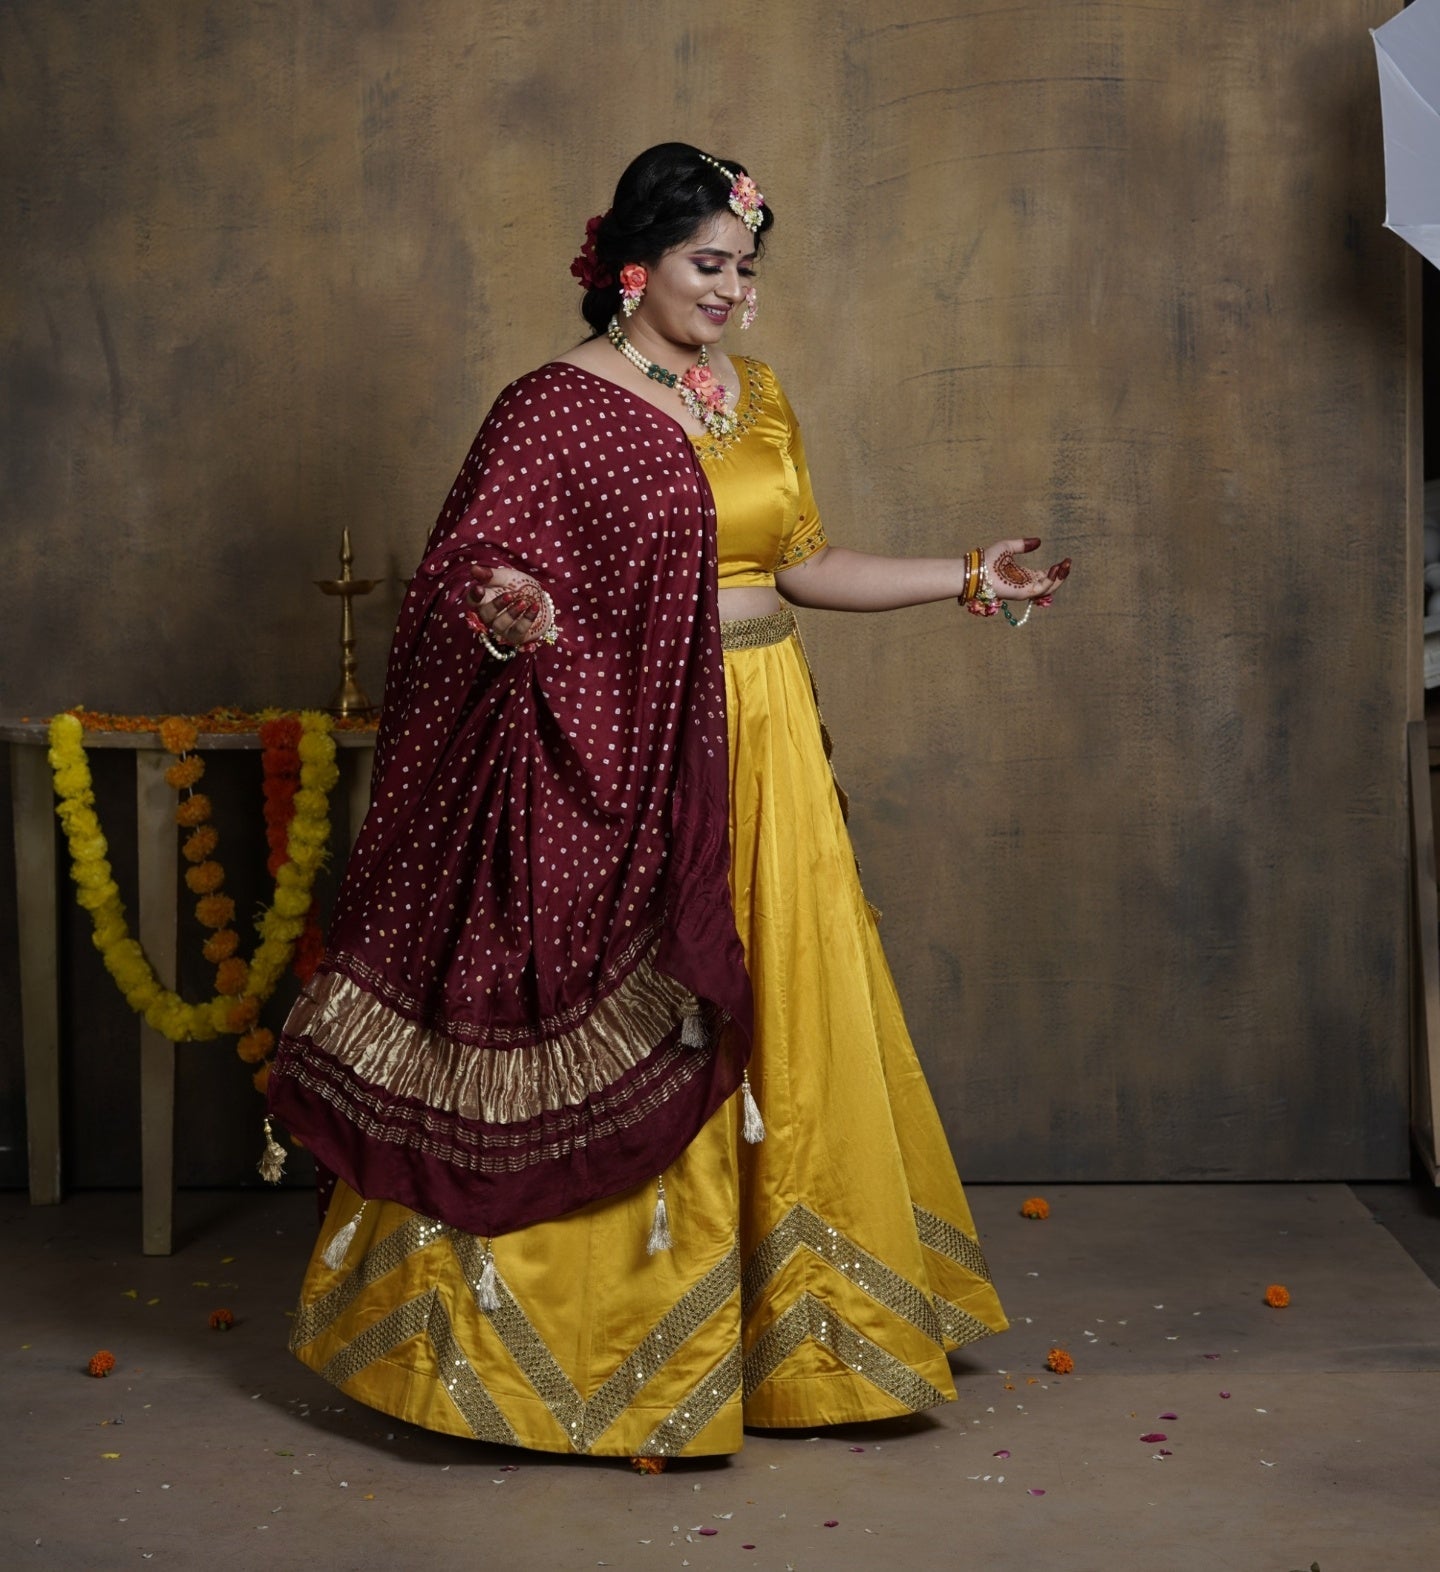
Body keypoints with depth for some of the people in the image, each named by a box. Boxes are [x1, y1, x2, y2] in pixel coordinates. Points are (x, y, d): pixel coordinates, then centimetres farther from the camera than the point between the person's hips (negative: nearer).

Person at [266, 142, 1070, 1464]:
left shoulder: (754, 393, 12)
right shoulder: (559, 407, -8)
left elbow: (798, 564, 15)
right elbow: (470, 576, -12)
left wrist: (966, 579, 14)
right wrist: (506, 618, -34)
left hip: (763, 751, 7)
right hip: (630, 764, -7)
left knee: (783, 1034, 12)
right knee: (631, 1048, -1)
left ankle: (782, 1329, 28)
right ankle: (619, 1347, 13)